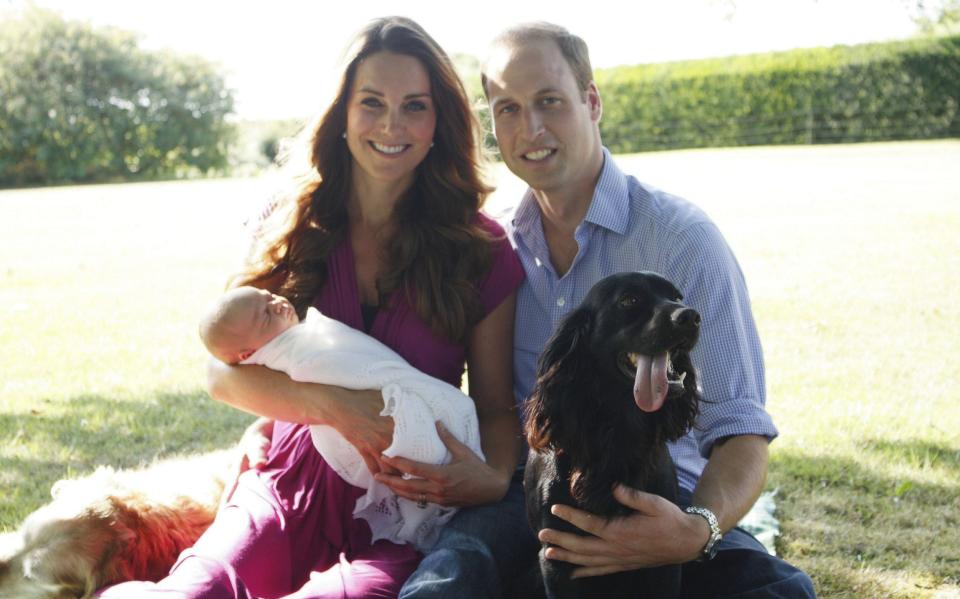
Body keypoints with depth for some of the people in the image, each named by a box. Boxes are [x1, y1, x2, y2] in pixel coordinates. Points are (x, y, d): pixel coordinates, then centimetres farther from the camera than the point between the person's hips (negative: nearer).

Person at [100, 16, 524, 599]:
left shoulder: (482, 250, 2)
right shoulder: (294, 228, 7)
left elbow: (497, 406, 7)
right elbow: (224, 370, 3)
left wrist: (495, 478, -16)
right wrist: (333, 406, -15)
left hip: (406, 510, 0)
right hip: (291, 493, 1)